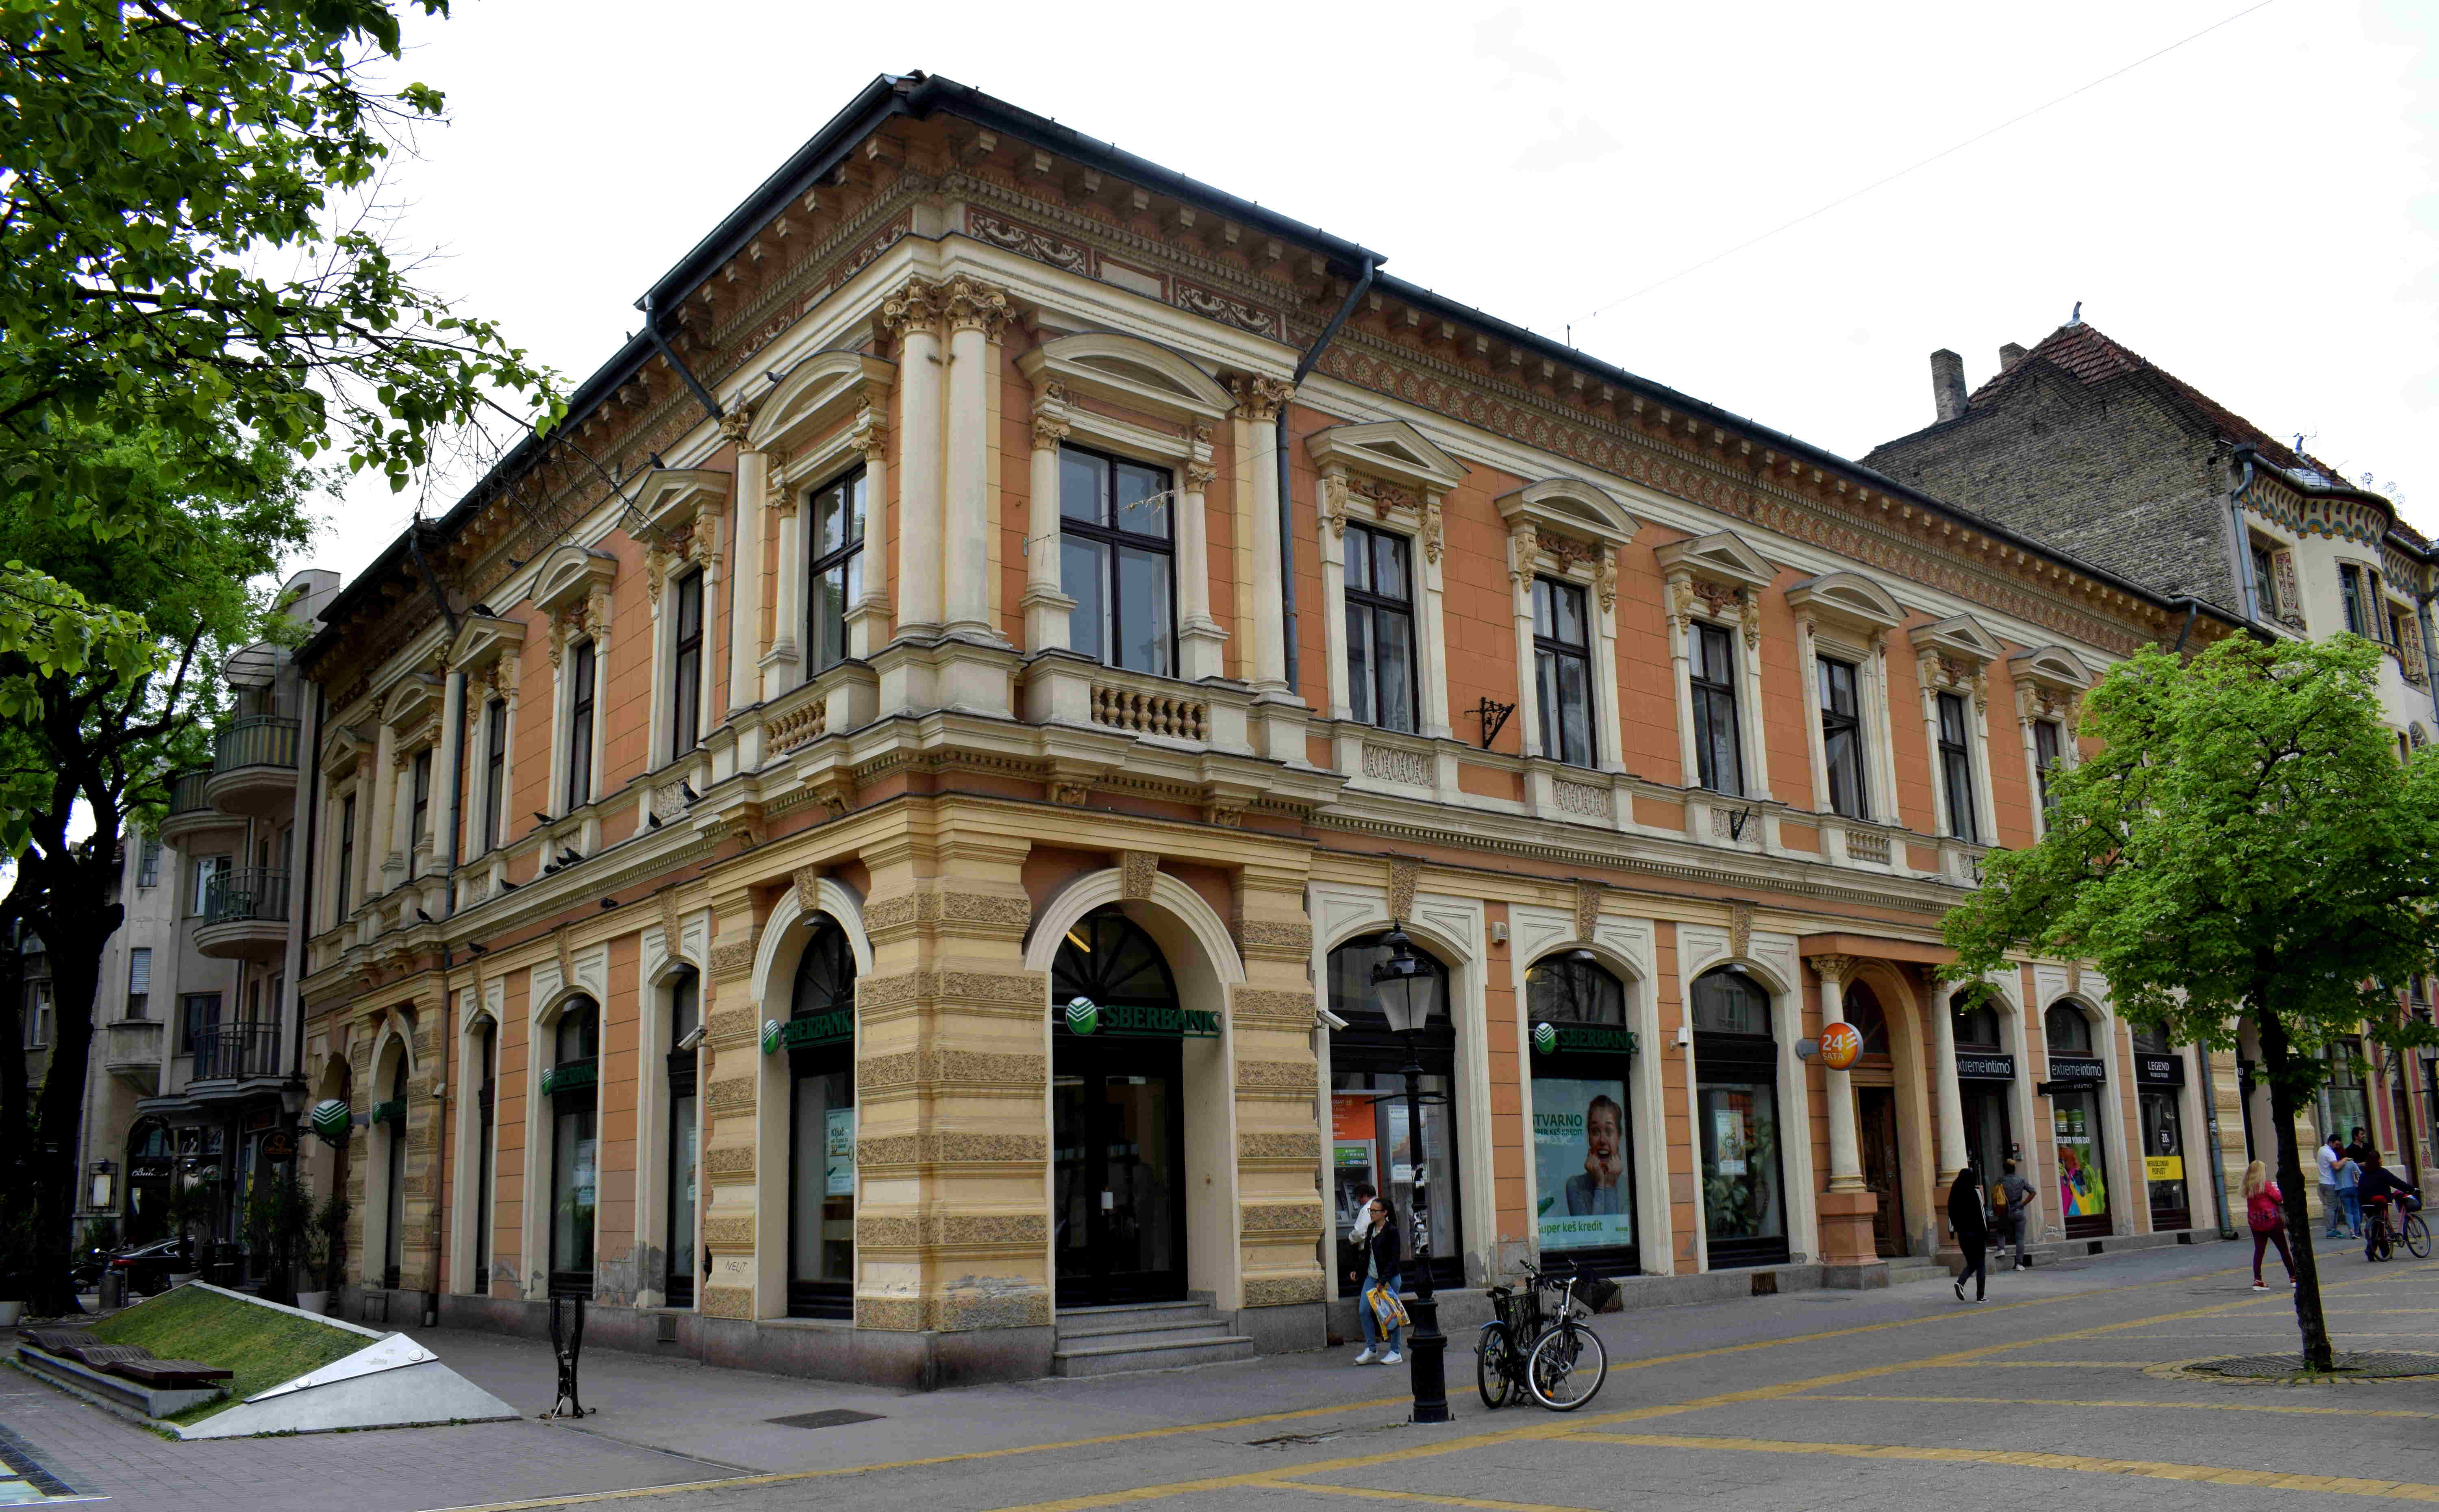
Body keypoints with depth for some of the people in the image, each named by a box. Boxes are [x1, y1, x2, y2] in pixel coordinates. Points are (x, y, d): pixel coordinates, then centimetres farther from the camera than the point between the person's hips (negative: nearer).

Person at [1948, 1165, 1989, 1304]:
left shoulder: (1955, 1194, 3)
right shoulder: (1975, 1193, -11)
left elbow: (1952, 1214, 5)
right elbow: (1981, 1214, -12)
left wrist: (1956, 1230, 11)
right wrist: (1986, 1233, -7)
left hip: (1962, 1234, 5)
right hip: (1976, 1233, -5)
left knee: (1971, 1263, 16)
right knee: (1981, 1264, 6)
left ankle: (1960, 1283, -10)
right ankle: (1980, 1296, 5)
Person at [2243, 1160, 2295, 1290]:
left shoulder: (2248, 1188, 2)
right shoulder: (2266, 1185, -13)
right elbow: (2279, 1198, -8)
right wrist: (2277, 1189, 11)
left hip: (2255, 1224, 4)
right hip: (2271, 1221, -4)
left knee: (2259, 1251, 5)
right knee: (2284, 1250, 10)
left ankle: (2257, 1280, -1)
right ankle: (2293, 1278, 19)